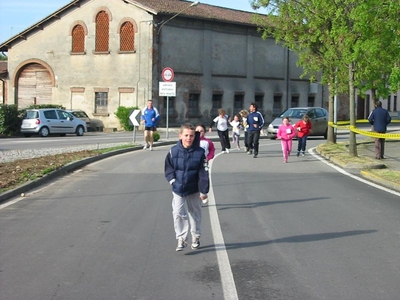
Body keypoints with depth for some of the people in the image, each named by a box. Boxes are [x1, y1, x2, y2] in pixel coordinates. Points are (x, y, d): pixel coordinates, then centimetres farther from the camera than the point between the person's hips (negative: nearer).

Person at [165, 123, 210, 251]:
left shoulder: (199, 152, -12)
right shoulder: (174, 151, -9)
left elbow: (204, 173, -9)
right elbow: (168, 167, 4)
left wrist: (204, 191, -9)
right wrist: (172, 180, -10)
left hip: (194, 189, 0)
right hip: (178, 189, 0)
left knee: (195, 214, 15)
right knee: (178, 213, -7)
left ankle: (196, 237, 33)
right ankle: (181, 239, 1)